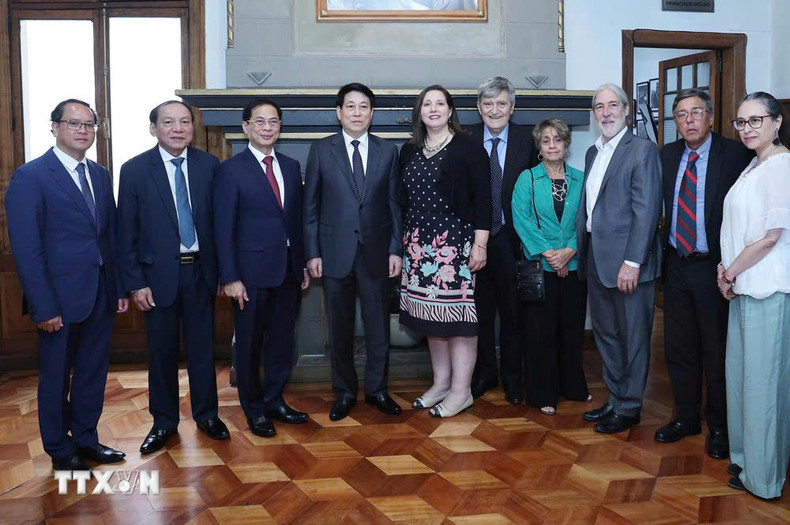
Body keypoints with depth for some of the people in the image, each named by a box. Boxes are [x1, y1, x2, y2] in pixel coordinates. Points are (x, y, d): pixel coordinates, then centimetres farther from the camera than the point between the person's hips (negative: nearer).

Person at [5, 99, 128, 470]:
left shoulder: (100, 175, 10)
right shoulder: (30, 177, -10)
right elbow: (26, 249, -14)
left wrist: (120, 288, 7)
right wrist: (44, 307, -17)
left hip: (100, 296, 6)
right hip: (61, 298, -6)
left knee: (93, 371, 15)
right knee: (56, 376, 10)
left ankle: (86, 439, 31)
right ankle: (60, 450, 26)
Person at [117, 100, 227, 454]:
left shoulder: (209, 165, 2)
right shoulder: (134, 170, -4)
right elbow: (127, 232, -3)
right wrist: (135, 283, -8)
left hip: (200, 270, 2)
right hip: (158, 273, -1)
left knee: (202, 345, 11)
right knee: (161, 350, 9)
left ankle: (206, 414, 28)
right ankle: (164, 422, 25)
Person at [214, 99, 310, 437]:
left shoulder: (291, 167, 10)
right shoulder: (231, 169, -6)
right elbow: (223, 228, -9)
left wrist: (302, 264, 10)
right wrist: (230, 278, -13)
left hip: (288, 269, 5)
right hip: (252, 271, -5)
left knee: (283, 340, 13)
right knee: (250, 343, 8)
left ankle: (274, 400, 30)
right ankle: (254, 409, 23)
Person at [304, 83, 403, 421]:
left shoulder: (388, 151, 6)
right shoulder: (321, 150, 2)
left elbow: (393, 203, 6)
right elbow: (310, 206, 1)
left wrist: (395, 249, -1)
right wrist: (312, 252, -4)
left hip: (376, 252, 1)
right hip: (335, 251, -1)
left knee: (378, 325, 9)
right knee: (340, 327, 9)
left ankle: (377, 389, 25)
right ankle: (344, 393, 24)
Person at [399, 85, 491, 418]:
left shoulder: (469, 149, -2)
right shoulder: (409, 152, 13)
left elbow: (482, 200, -6)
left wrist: (480, 245, -11)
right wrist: (404, 243, 13)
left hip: (455, 241, -5)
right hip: (419, 243, 5)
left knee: (457, 312, -4)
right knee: (431, 314, 9)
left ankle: (461, 390, 6)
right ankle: (441, 382, 22)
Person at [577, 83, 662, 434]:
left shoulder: (642, 150, -9)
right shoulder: (593, 152, 16)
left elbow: (646, 209, -15)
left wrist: (632, 262, -20)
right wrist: (579, 247, 10)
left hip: (627, 261, -8)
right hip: (597, 260, 8)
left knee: (633, 337, 5)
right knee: (605, 335, 17)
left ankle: (629, 408, 17)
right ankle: (615, 399, 31)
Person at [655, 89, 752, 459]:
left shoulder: (735, 154, -8)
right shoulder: (667, 155, 7)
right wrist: (663, 248, 1)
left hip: (713, 266, -5)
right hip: (676, 265, 5)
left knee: (717, 352, 7)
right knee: (679, 348, 14)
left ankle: (719, 427, 23)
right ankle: (686, 417, 31)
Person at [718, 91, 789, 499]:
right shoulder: (754, 166, 15)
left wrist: (730, 273, -9)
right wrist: (727, 268, 5)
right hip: (745, 286, 9)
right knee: (741, 371, 16)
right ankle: (746, 457, 30)